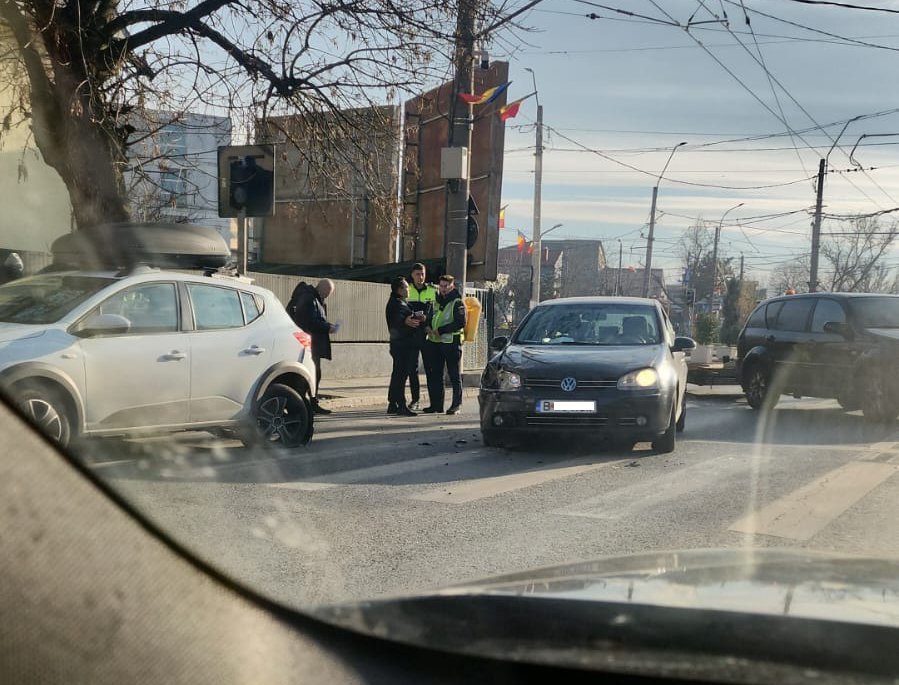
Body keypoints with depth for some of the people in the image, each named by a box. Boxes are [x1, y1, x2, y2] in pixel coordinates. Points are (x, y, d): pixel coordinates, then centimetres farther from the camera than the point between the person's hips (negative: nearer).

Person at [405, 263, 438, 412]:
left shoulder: (433, 290, 5)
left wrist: (427, 318, -9)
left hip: (428, 334, -1)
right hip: (411, 334, 1)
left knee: (430, 368, -1)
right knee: (412, 368, 3)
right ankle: (415, 399, 10)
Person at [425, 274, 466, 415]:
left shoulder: (457, 303, -6)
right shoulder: (437, 301, 16)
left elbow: (460, 323, -16)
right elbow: (431, 317, 25)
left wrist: (440, 330, -18)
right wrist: (428, 327, 1)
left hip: (452, 342, -7)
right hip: (436, 342, 7)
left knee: (454, 375, -1)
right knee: (435, 374, 9)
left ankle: (456, 405, 4)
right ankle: (436, 404, 17)